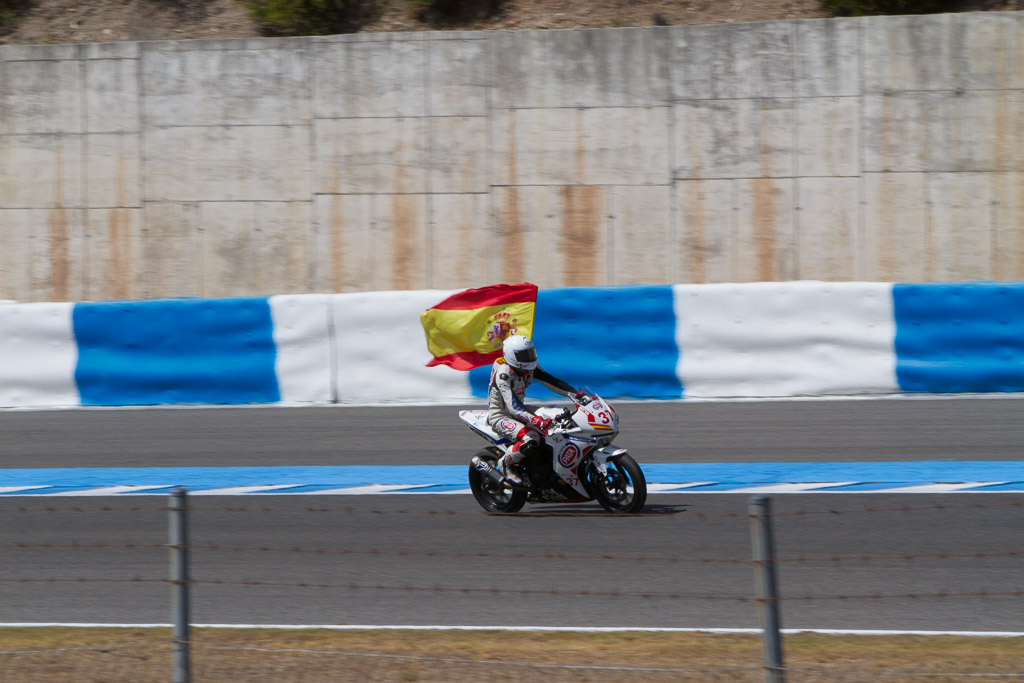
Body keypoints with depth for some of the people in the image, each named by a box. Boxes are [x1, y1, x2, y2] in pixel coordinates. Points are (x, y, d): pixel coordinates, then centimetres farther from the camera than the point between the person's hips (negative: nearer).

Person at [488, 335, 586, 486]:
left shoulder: (530, 368, -4)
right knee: (532, 439, -33)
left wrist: (575, 394, -16)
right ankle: (506, 463, -8)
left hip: (519, 410, 9)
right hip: (500, 416, -9)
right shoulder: (503, 374, -29)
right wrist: (535, 420, -51)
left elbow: (551, 381, -1)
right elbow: (513, 406, -37)